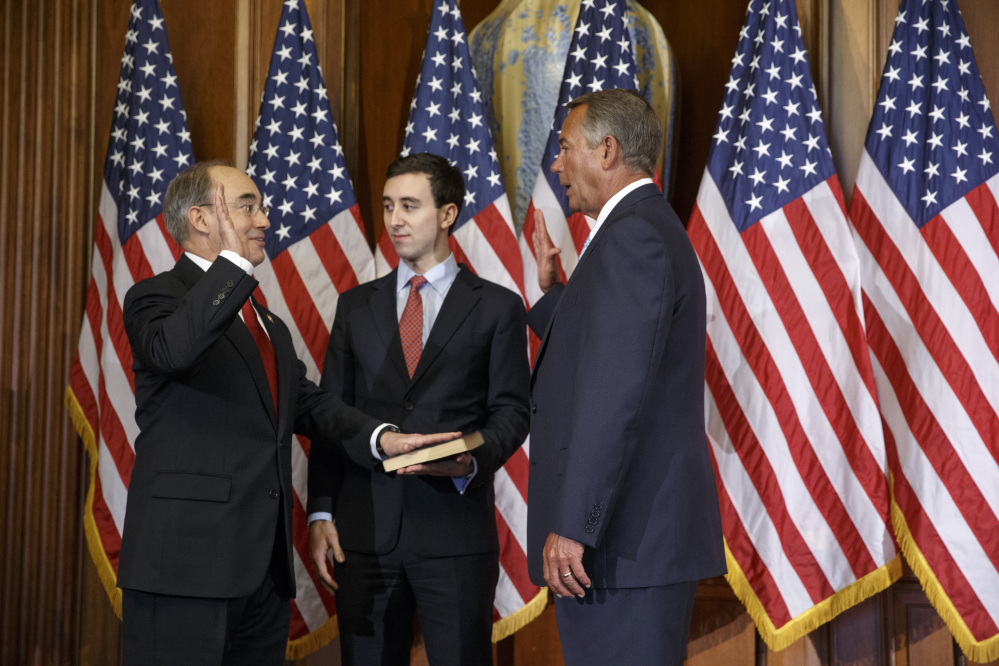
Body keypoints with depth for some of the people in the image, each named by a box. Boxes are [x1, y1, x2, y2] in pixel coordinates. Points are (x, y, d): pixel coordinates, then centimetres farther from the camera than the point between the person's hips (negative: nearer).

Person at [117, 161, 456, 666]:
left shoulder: (267, 322, 25)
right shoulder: (155, 298, -4)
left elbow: (307, 401, 19)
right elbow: (172, 351, -27)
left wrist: (380, 436, 3)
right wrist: (233, 261, -23)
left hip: (265, 564, 8)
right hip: (187, 562, -8)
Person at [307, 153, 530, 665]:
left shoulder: (497, 307, 6)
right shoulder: (356, 306, 15)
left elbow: (511, 410, 3)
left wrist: (473, 460, -17)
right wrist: (321, 511, 2)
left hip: (456, 530, -3)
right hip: (366, 529, 3)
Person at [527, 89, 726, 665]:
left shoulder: (633, 235, -13)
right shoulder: (652, 229, 20)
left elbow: (618, 389, -22)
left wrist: (574, 527, -24)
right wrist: (552, 288, 19)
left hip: (623, 539, -11)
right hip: (649, 533, 11)